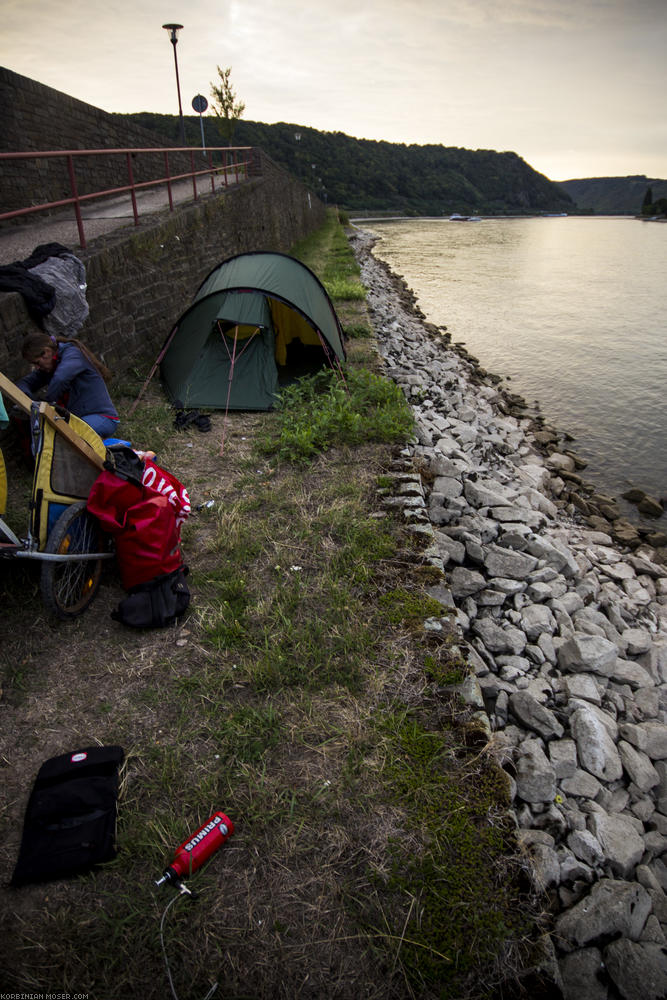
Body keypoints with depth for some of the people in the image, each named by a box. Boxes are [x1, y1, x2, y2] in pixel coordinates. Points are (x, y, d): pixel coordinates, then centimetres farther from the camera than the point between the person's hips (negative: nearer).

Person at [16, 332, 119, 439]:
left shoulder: (72, 353, -12)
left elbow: (60, 379, -31)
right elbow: (24, 382, 17)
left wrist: (49, 402, -18)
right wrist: (28, 398, -7)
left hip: (102, 417, -9)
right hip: (77, 418, 9)